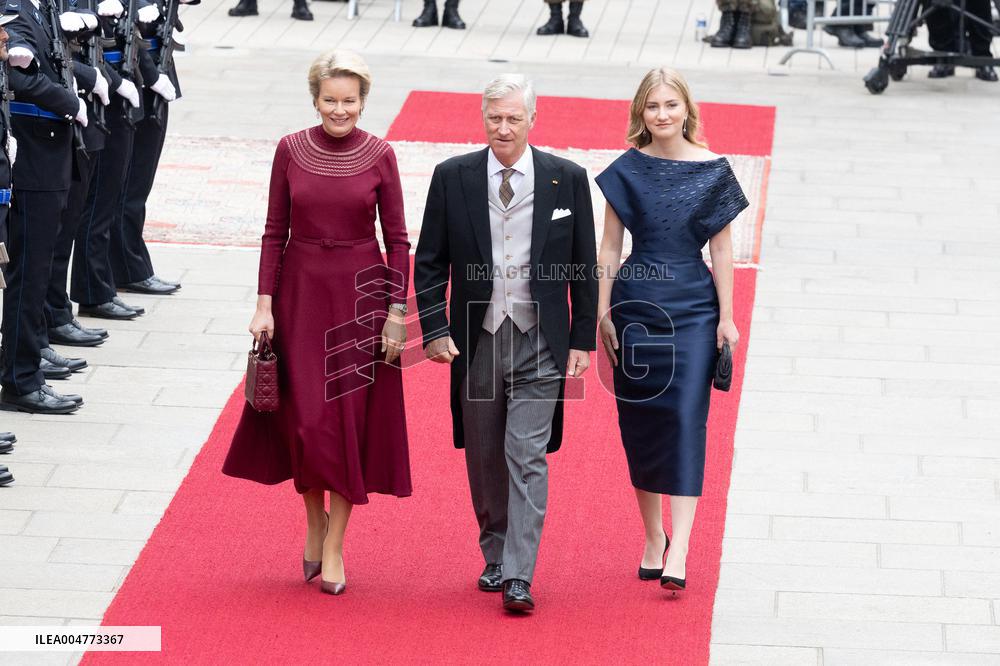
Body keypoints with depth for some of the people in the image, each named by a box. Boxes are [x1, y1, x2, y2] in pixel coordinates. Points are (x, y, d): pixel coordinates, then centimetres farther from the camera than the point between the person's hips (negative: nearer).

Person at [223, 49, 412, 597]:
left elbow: (397, 239, -1)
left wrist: (396, 311, -6)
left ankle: (334, 545, 10)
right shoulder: (290, 151, -2)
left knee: (350, 418, 1)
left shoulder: (379, 156, -5)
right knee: (304, 418, 3)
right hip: (301, 290, 1)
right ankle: (315, 521, 26)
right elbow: (275, 232, 3)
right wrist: (264, 303, -2)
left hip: (361, 294, -1)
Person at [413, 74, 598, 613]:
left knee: (527, 457, -9)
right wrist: (434, 329, -4)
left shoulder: (567, 180, -1)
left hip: (539, 342, -2)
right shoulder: (452, 178, 1)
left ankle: (519, 577, -10)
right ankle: (496, 556, 29)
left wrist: (582, 340, 1)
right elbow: (429, 262, 5)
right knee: (484, 458, 12)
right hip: (475, 340, 2)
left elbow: (584, 267, 4)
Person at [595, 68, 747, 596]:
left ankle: (677, 551, -14)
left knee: (686, 419, -9)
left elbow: (721, 249, 2)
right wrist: (603, 312, 1)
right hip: (635, 306, 2)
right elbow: (610, 246, 5)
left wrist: (726, 317, 0)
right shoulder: (627, 171, 2)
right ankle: (652, 538, 20)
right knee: (640, 422, 7)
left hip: (693, 309, -2)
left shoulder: (712, 171, -1)